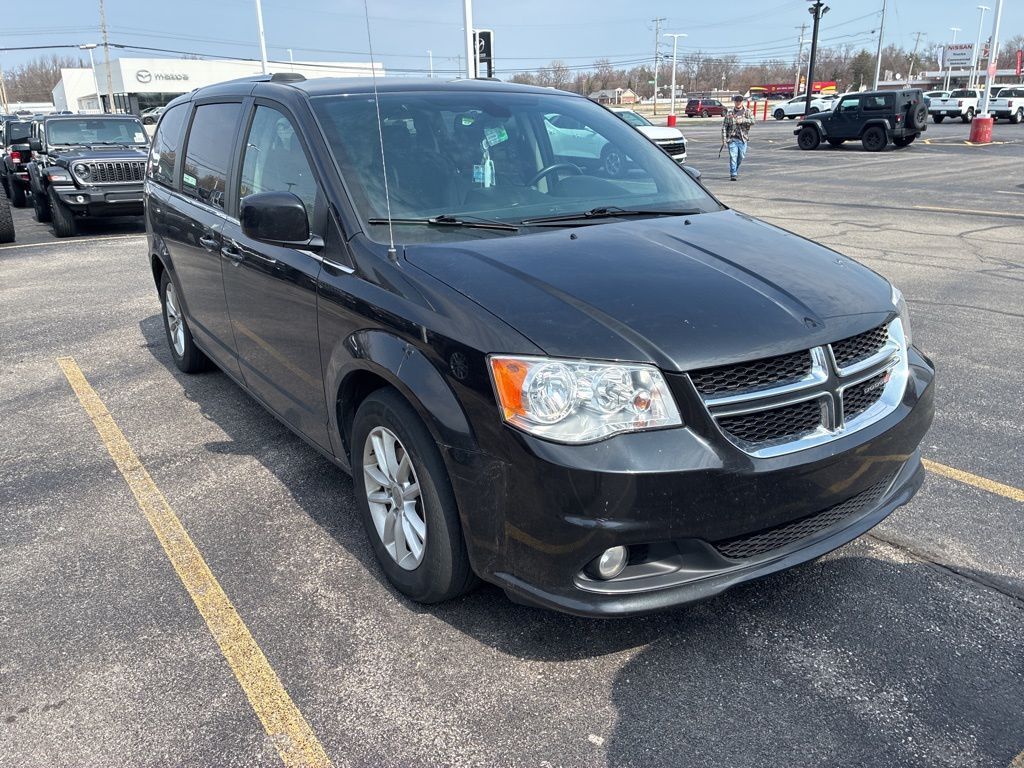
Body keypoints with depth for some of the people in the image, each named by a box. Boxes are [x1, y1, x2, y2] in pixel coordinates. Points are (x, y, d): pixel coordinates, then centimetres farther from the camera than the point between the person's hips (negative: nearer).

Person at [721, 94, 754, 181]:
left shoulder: (747, 112, 5)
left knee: (741, 157, 10)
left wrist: (743, 120, -23)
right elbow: (724, 126, 3)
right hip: (732, 138, -2)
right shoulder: (729, 113, 4)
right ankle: (733, 175, -12)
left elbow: (752, 121, -10)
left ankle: (735, 171, 32)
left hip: (743, 139, 2)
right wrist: (724, 139, -4)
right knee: (733, 156, -12)